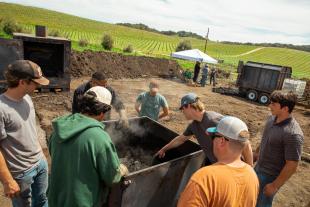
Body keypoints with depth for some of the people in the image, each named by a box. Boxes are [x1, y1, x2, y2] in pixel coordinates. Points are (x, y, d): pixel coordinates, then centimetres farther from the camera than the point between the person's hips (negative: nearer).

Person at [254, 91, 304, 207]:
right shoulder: (272, 118, -7)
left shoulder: (293, 134, -30)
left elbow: (292, 166, -24)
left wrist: (274, 186, -18)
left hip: (270, 176, -6)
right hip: (258, 168, 7)